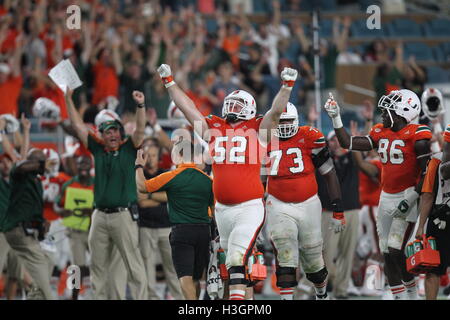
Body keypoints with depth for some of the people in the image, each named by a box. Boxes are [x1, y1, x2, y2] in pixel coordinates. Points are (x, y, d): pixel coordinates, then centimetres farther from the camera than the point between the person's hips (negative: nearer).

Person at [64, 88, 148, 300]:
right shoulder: (98, 149, 12)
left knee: (133, 263, -6)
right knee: (98, 266, 9)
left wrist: (141, 106, -26)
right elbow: (78, 126, 12)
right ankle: (98, 298, 17)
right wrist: (68, 99, 8)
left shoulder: (128, 149, 4)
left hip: (123, 214, -4)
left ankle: (141, 298, -8)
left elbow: (140, 130, -11)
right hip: (100, 216, 5)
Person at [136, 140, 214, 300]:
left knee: (185, 278, -10)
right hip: (204, 231, 5)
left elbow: (142, 187, 2)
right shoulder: (207, 180, 7)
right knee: (196, 278, 15)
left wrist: (139, 166, 16)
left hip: (181, 232, -5)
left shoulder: (171, 177, -7)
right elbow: (215, 208, 12)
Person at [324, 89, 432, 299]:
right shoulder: (381, 133, 9)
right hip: (386, 198, 7)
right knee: (387, 254, 6)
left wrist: (410, 200, -18)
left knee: (395, 251, -13)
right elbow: (348, 143, 10)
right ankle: (399, 296, 13)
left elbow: (427, 172, -13)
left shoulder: (418, 136, -12)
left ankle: (411, 293, 4)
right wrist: (335, 118, 4)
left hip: (408, 196, -7)